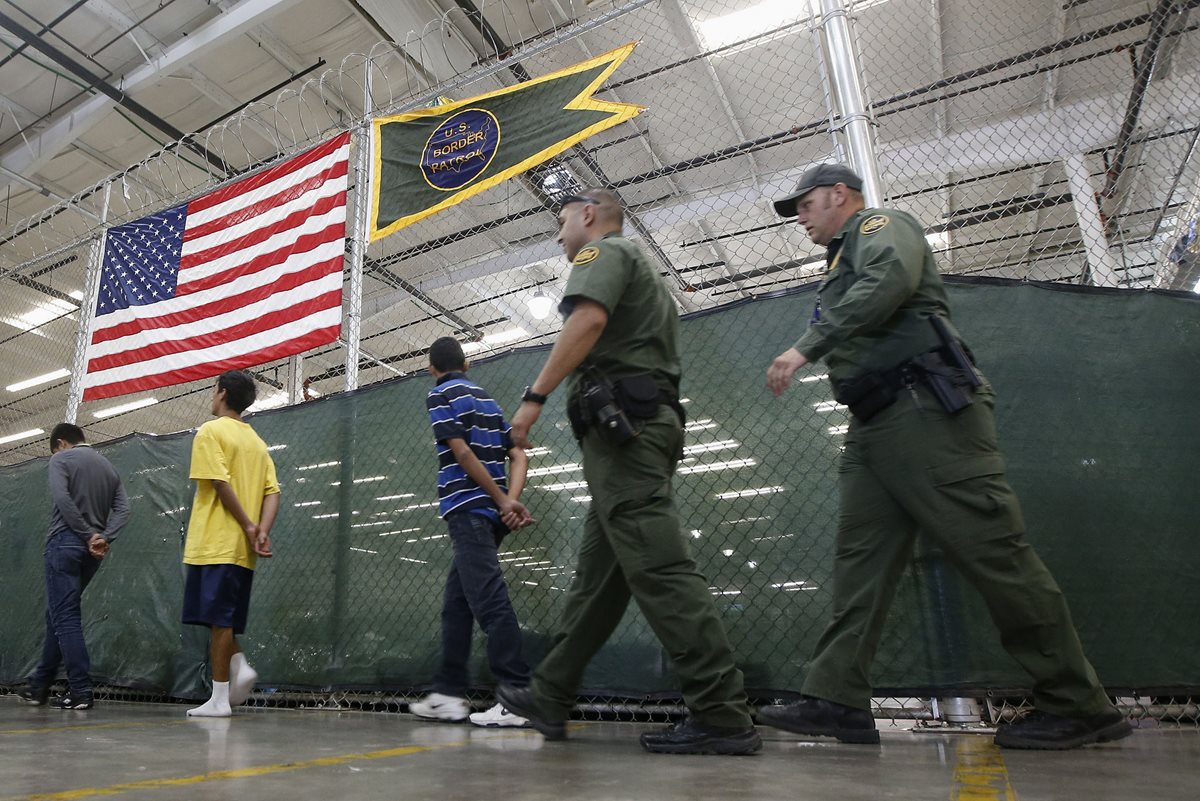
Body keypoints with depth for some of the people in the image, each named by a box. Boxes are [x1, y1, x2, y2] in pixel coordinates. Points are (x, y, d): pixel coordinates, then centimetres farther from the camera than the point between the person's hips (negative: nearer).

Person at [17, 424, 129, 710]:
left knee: (65, 616, -5)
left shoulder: (61, 459, 1)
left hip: (66, 542, -6)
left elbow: (62, 499, -15)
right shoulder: (108, 466, 17)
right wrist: (104, 538, -6)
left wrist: (88, 535, -11)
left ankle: (81, 691, -8)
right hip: (92, 549, 6)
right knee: (59, 614, 17)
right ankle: (40, 685, 24)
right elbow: (123, 508, 4)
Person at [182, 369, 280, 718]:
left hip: (215, 543, -7)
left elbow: (221, 484, -16)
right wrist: (262, 531, -4)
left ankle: (219, 698, 2)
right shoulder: (256, 440, 17)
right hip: (242, 548, 7)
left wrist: (249, 527, -13)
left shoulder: (211, 431, -4)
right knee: (223, 617, 16)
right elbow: (272, 492, 6)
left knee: (218, 618, -3)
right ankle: (240, 667, 0)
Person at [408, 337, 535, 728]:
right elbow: (519, 455, 11)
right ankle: (449, 694, 18)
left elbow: (462, 452, -12)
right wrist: (511, 500, -3)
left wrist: (502, 501, -11)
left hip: (468, 509, -8)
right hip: (489, 512, 8)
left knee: (489, 600, -12)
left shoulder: (440, 395, 0)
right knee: (455, 603, 13)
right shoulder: (487, 398, 21)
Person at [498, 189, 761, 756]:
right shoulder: (643, 274, 33)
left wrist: (534, 397, -18)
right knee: (597, 573, 9)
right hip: (645, 423, 10)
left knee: (659, 568, -13)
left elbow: (589, 319, -18)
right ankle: (549, 698, 17)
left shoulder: (603, 252, 3)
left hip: (619, 421, -10)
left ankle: (722, 715, -12)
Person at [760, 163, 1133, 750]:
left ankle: (1080, 706, 3)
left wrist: (805, 348, -20)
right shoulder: (843, 264, 31)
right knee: (859, 558, 0)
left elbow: (888, 280, -18)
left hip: (926, 410, -9)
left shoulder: (880, 224, 5)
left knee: (992, 550, -8)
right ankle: (836, 699, -1)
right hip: (874, 427, 10)